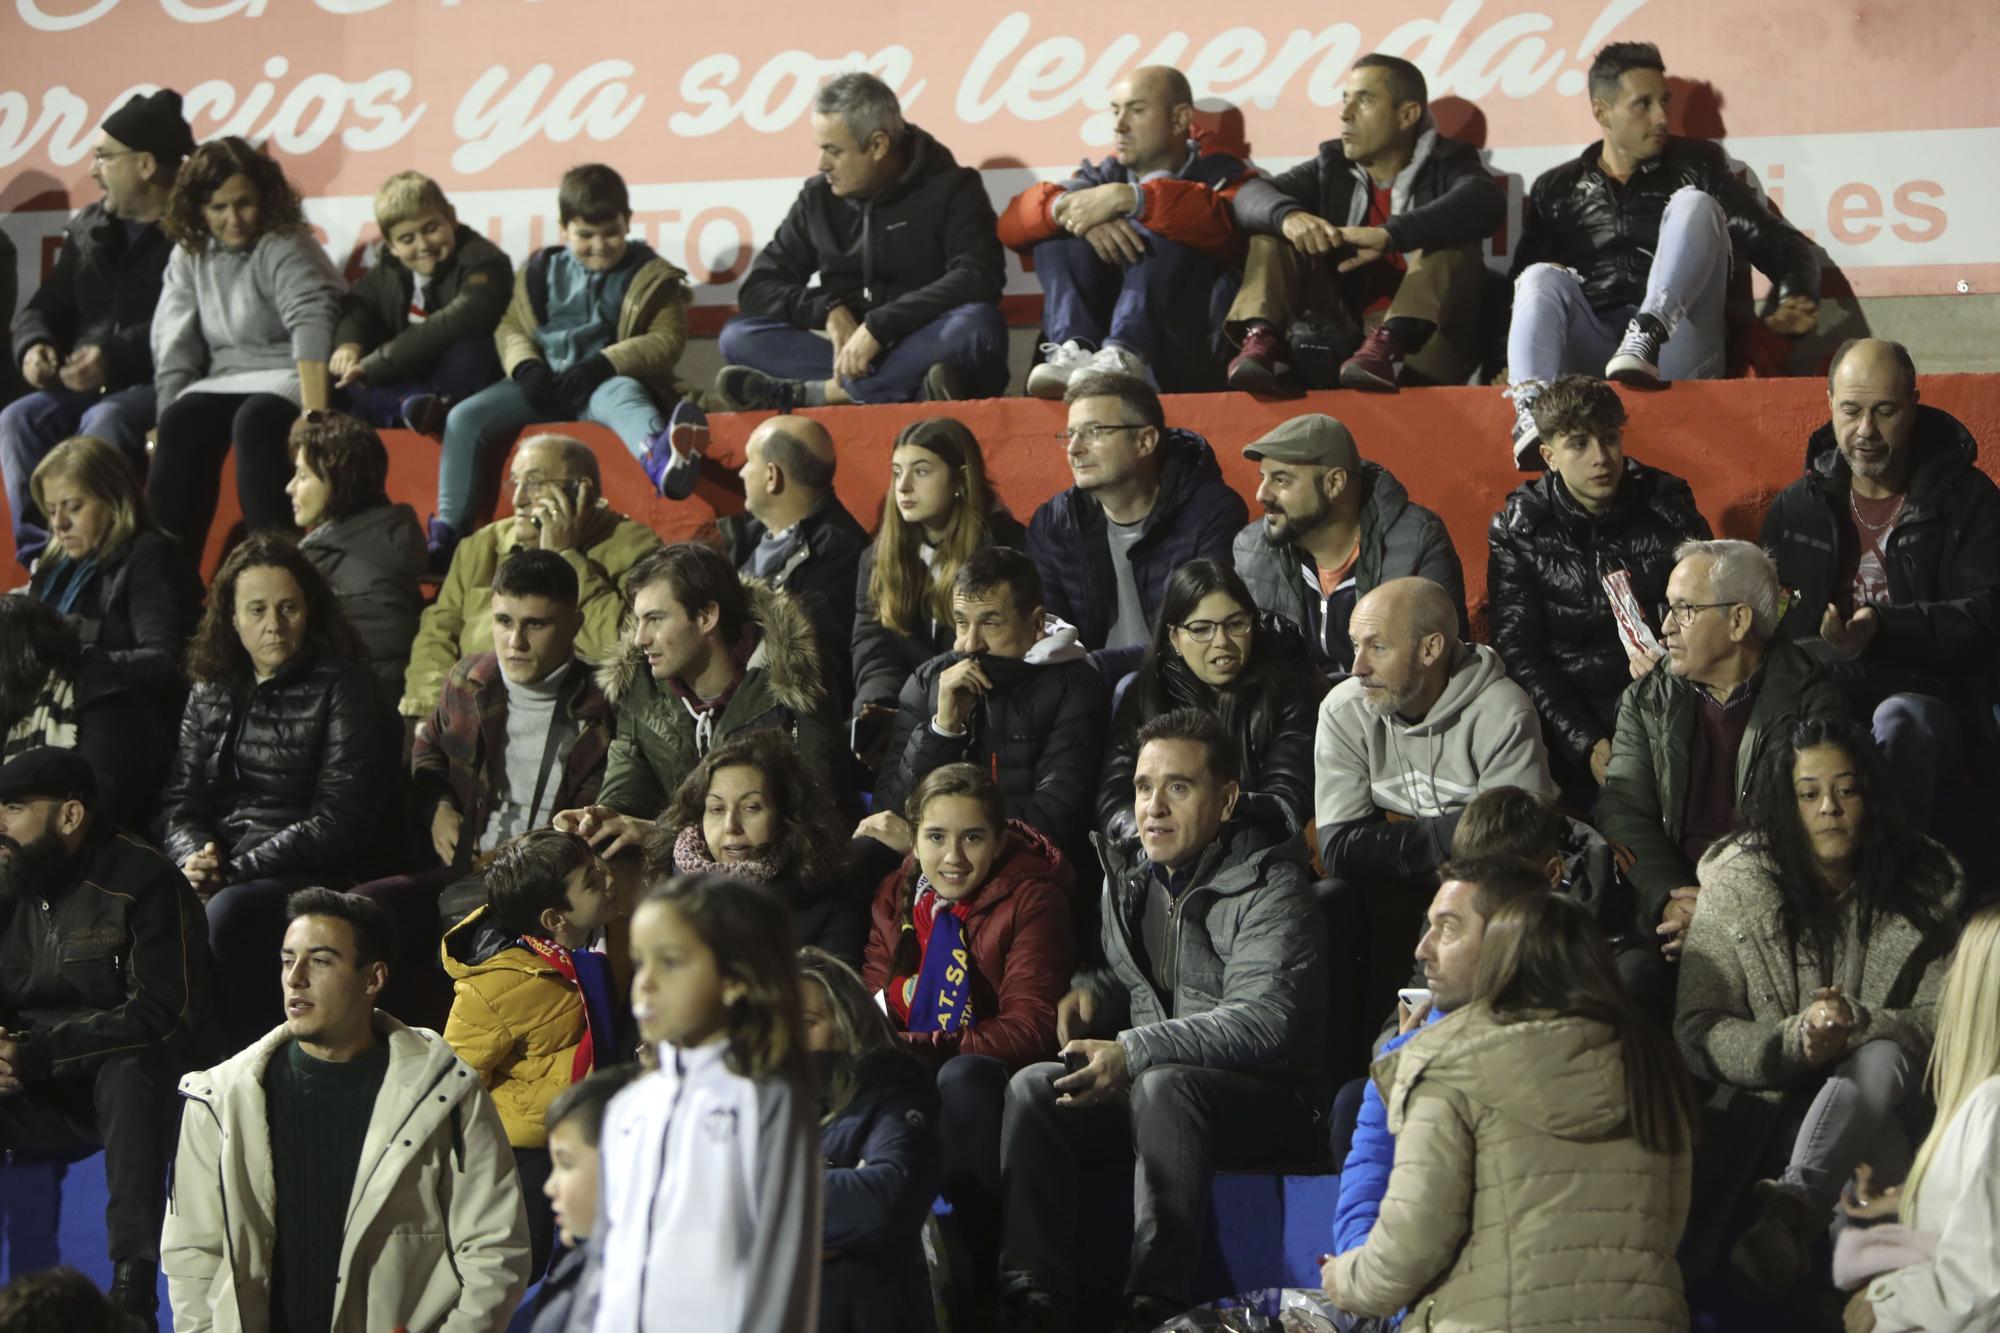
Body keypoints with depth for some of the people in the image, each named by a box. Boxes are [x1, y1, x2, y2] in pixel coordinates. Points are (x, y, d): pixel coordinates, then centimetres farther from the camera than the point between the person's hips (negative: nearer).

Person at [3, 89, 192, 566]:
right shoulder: (88, 228, 18)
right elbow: (44, 307, 23)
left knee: (105, 421, -36)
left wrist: (115, 359, -26)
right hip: (84, 385, 7)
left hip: (161, 383, -7)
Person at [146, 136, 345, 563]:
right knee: (182, 422, -25)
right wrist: (165, 423, -10)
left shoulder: (285, 248, -12)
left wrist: (315, 416, -41)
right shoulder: (189, 256, 8)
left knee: (256, 420, -36)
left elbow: (311, 325, -27)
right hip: (228, 380, 5)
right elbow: (174, 351, 4)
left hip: (294, 379, -5)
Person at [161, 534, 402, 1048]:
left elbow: (340, 820, -8)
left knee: (224, 915, -36)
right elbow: (180, 800, 15)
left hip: (317, 874, -5)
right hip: (221, 875, 5)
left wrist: (238, 869, -14)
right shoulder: (210, 693, 18)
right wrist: (194, 856, -9)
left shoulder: (342, 690, 0)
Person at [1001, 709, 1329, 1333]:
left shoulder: (1269, 887, -14)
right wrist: (1092, 991, 1)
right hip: (1146, 1085, 7)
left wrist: (1133, 1053, -32)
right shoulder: (1127, 875, 10)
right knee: (1033, 1088, -16)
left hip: (1270, 1100, -7)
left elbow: (1265, 1021, -26)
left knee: (1163, 1086, -38)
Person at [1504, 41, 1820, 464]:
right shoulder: (1556, 190, 19)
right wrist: (1504, 362, -13)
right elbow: (1521, 280, 9)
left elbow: (1781, 244, 9)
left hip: (1674, 354, -1)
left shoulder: (1694, 165, 16)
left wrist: (1798, 297, -13)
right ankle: (1531, 413, -55)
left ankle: (1645, 341, -42)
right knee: (1543, 278, -28)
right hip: (1588, 359, 1)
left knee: (1694, 204, -16)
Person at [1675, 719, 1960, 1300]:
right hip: (1764, 1111, -1)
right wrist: (1793, 1042, -23)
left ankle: (1790, 1212, -54)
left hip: (1872, 1102, 1)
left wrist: (1859, 1026, -22)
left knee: (1881, 1059, -36)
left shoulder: (1924, 889, 4)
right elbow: (1696, 1032, -5)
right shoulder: (1735, 885, 0)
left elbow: (1943, 1020, -2)